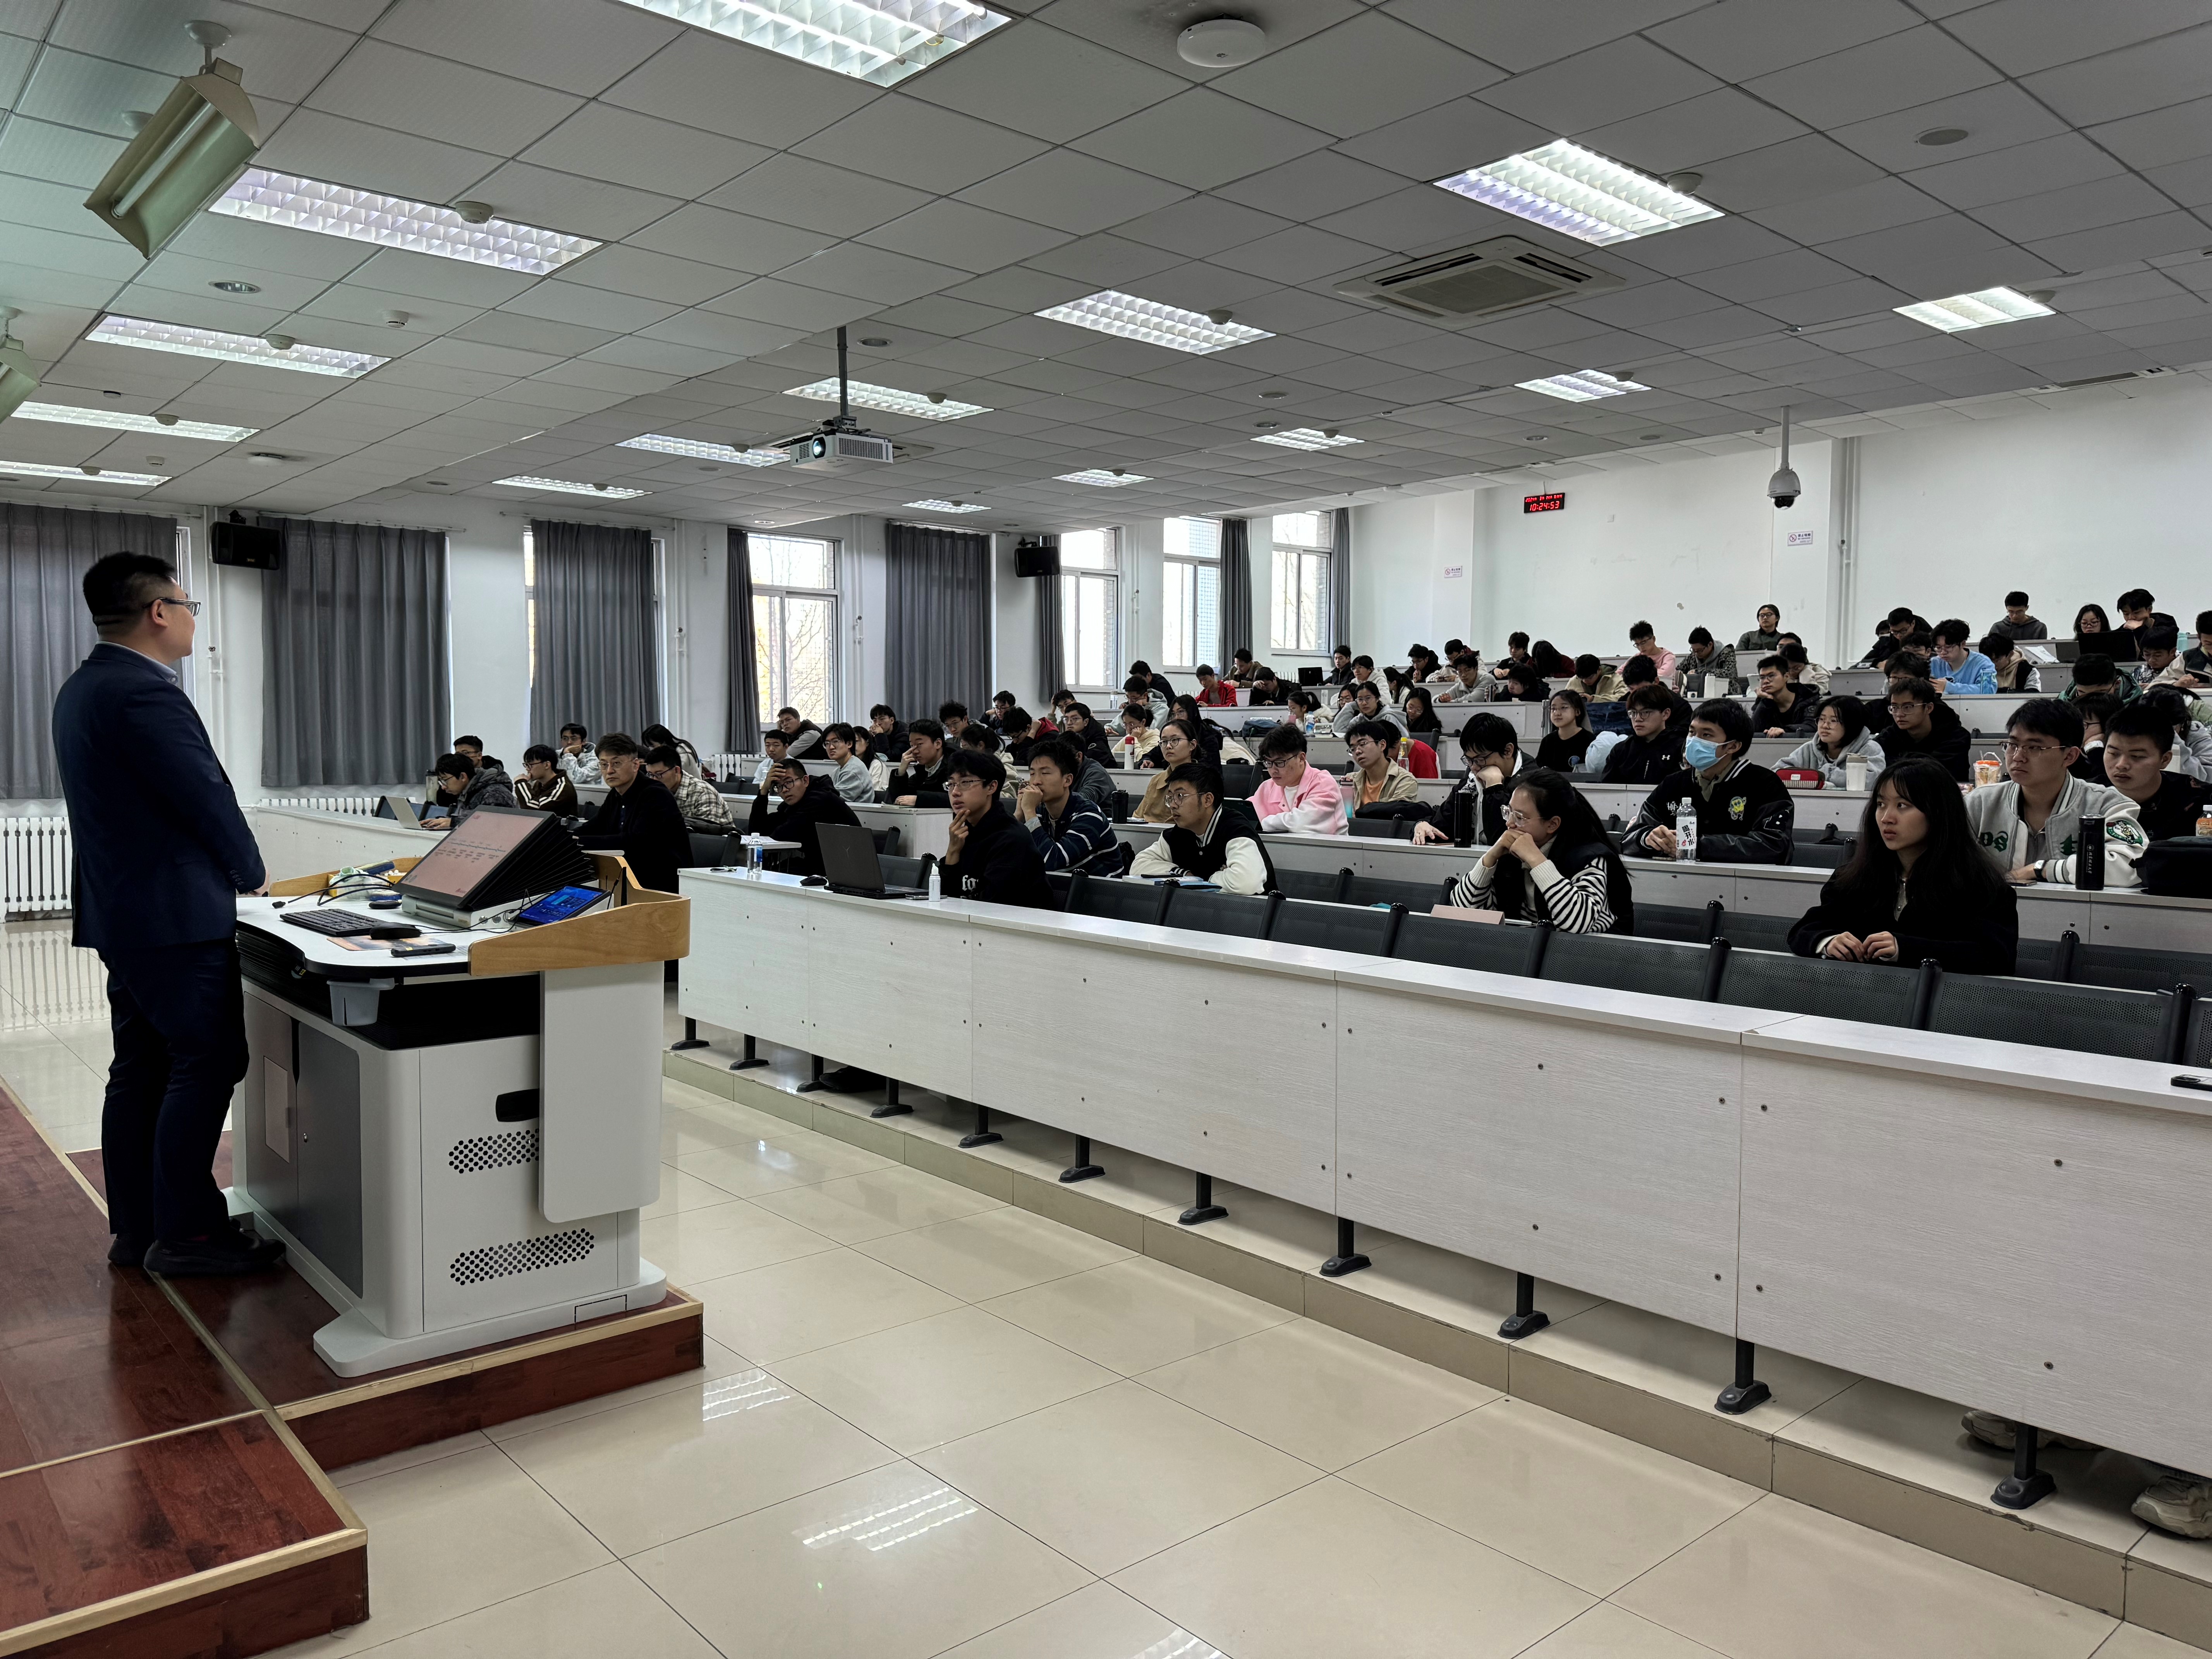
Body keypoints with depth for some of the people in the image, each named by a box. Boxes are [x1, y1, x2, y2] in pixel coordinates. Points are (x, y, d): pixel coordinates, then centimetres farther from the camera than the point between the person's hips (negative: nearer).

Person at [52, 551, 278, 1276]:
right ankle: (185, 1234, 1)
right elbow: (208, 798, -17)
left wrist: (224, 871, 16)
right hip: (174, 916, -10)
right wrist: (251, 874, 0)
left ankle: (136, 1229, 21)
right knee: (205, 1065, -4)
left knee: (140, 1069, 13)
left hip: (119, 911, 10)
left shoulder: (82, 689, 14)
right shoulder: (145, 693, -19)